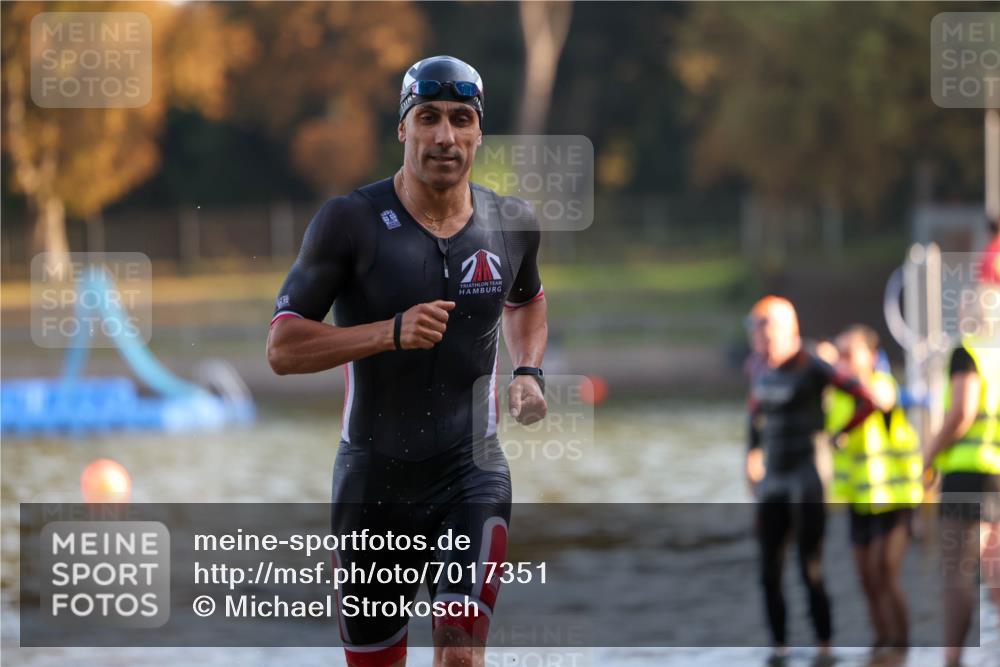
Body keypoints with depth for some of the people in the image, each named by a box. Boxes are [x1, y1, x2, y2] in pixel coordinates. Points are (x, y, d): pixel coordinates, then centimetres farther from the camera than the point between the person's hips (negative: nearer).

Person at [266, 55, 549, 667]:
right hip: (373, 478, -1)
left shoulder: (512, 224, 2)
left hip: (472, 476, 1)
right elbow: (283, 348, -12)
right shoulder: (352, 222, -9)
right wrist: (392, 333, -25)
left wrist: (527, 371, 7)